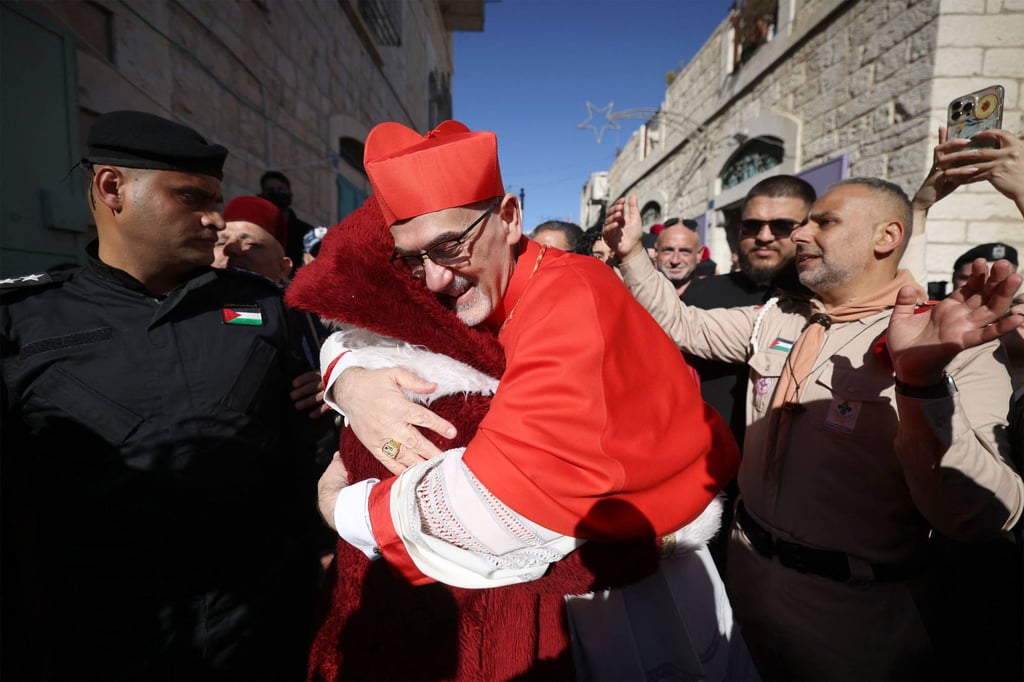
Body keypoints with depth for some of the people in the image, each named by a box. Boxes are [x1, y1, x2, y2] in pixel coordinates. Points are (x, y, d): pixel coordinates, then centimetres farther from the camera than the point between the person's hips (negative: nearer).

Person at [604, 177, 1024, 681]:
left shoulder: (951, 347, -16)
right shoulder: (775, 319, 2)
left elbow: (979, 518, -26)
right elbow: (683, 325, 8)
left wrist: (925, 382, -41)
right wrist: (631, 253, -1)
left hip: (854, 604, -5)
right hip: (749, 563, 5)